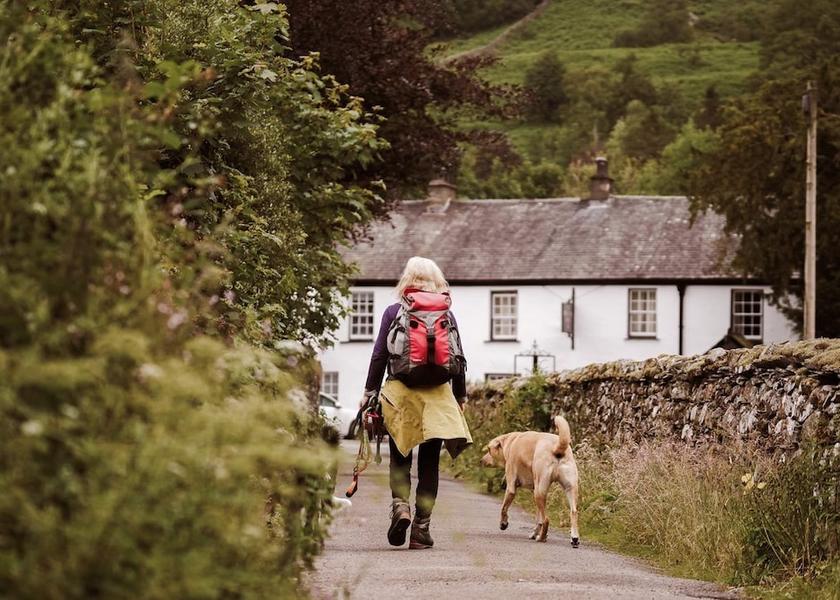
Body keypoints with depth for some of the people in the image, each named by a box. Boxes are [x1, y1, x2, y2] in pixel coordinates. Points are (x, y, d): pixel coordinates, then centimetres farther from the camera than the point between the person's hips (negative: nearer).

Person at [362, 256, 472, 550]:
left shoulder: (393, 312, 1)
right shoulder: (446, 315, 5)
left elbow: (379, 355, 0)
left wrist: (370, 392, 8)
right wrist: (460, 397, 18)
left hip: (399, 393, -1)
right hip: (437, 394, 1)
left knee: (399, 458, 10)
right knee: (429, 463, 6)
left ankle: (400, 504, -15)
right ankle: (421, 528, 4)